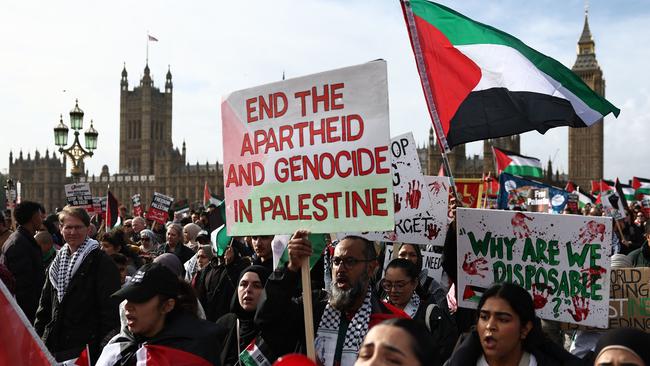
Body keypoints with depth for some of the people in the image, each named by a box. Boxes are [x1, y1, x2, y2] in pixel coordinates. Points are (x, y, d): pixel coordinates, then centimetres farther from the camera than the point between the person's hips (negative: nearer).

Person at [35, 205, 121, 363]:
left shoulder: (102, 262, -9)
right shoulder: (58, 260, 12)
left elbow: (110, 308, -13)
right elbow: (46, 301, 19)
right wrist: (38, 334, 12)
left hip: (86, 347, -6)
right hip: (54, 345, 6)